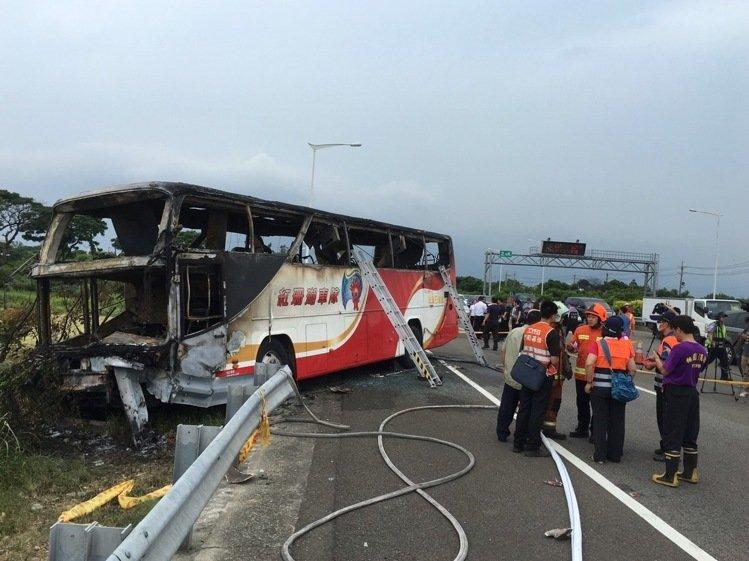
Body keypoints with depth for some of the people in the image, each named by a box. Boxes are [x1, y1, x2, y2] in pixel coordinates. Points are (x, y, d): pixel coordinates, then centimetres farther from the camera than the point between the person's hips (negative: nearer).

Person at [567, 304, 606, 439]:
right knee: (582, 403, 16)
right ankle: (582, 428, 30)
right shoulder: (580, 330, 3)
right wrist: (571, 347, -16)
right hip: (581, 374, 4)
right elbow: (571, 348, 7)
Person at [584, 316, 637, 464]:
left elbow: (589, 364, -20)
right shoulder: (626, 345, 3)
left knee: (600, 421, 5)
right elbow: (632, 368, 3)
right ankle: (615, 455, 20)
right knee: (617, 422, 13)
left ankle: (600, 455, 8)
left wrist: (589, 382, -10)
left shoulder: (598, 344, -7)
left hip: (600, 387, -3)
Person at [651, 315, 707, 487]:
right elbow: (691, 369, 12)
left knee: (672, 436, 0)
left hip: (676, 394, -7)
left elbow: (665, 370, -13)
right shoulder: (702, 350, 4)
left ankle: (670, 476, 5)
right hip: (692, 393, 7)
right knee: (690, 435, 17)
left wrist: (657, 359, 6)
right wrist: (665, 361, 16)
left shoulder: (679, 348, -19)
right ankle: (690, 472, 26)